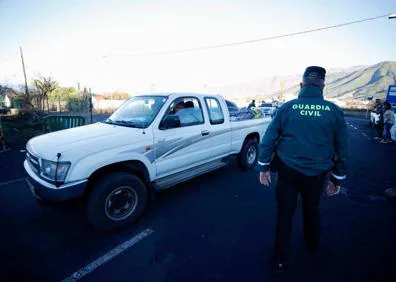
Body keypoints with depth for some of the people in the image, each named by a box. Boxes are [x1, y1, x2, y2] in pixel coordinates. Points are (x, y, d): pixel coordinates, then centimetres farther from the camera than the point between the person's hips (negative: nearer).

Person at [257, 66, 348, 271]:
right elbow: (341, 147, 5)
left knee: (285, 213, 11)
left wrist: (264, 167, 2)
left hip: (288, 170, -2)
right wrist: (337, 178, 16)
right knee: (311, 209, 26)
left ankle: (281, 260, 21)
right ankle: (312, 244, 51)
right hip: (316, 174, 2)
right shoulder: (334, 111, -2)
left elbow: (268, 139, -7)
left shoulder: (287, 108, -6)